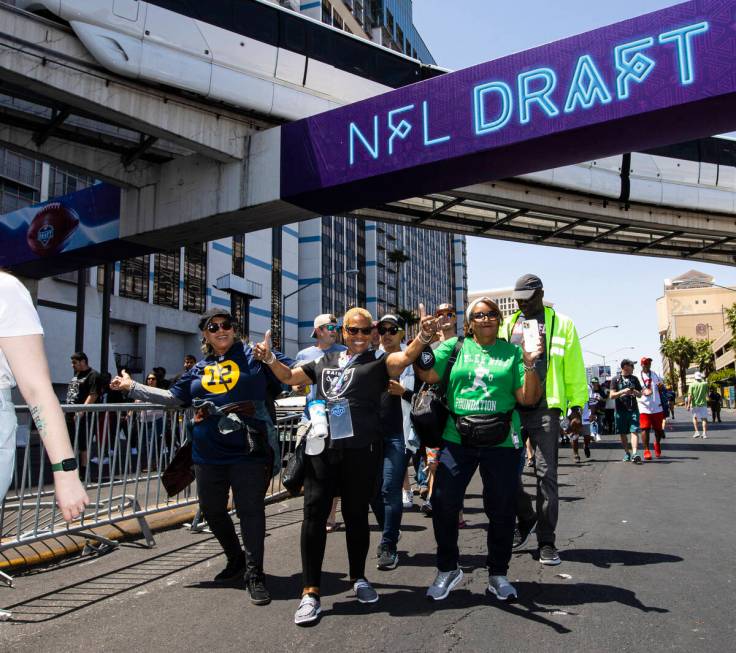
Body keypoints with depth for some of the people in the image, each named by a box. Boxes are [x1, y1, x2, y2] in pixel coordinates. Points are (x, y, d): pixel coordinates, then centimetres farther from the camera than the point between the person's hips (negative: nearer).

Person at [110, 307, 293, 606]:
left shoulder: (253, 355, 1)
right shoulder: (200, 369, 16)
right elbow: (173, 397, 22)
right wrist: (132, 387, 23)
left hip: (248, 450, -6)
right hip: (209, 453, 6)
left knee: (250, 510, -3)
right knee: (212, 510, 15)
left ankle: (254, 574, 9)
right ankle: (236, 560, 36)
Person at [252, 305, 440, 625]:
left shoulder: (378, 360, 4)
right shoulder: (323, 360, 16)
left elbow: (405, 357, -15)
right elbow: (289, 377, 23)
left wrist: (424, 337, -35)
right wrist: (269, 358, 4)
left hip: (362, 450, -3)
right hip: (320, 447, 3)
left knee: (356, 514, 10)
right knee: (314, 514, -1)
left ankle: (358, 578, 30)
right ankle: (311, 592, 7)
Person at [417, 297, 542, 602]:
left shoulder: (512, 352, 6)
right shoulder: (455, 347, 7)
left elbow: (528, 399, 2)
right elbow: (427, 374, -6)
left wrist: (530, 365, -11)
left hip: (501, 442, 0)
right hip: (457, 439, 0)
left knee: (501, 509, 9)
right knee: (443, 503, -1)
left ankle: (498, 573, 30)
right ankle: (447, 568, 22)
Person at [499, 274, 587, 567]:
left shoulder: (561, 324, 6)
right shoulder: (507, 324, 14)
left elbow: (574, 370, 3)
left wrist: (576, 407, -2)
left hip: (545, 409, -3)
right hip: (510, 408, 3)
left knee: (546, 475, 0)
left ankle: (546, 542, 11)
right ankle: (526, 517, 30)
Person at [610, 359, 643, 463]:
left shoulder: (634, 379, 13)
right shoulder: (616, 380, 4)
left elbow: (640, 395, 18)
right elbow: (612, 395, -3)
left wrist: (636, 393, -5)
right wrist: (622, 392, -19)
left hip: (633, 410, 1)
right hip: (620, 410, -1)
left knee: (634, 431, -13)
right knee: (623, 433, 6)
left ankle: (635, 454, -23)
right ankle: (627, 453, 20)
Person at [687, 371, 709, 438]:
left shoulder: (692, 385, -6)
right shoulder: (705, 384, -2)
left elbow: (690, 396, -10)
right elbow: (707, 394, 13)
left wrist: (688, 405, -7)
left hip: (695, 404, 0)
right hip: (703, 404, 0)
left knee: (695, 417, 17)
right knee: (704, 418, 5)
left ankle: (696, 431, 6)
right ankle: (705, 433, -1)